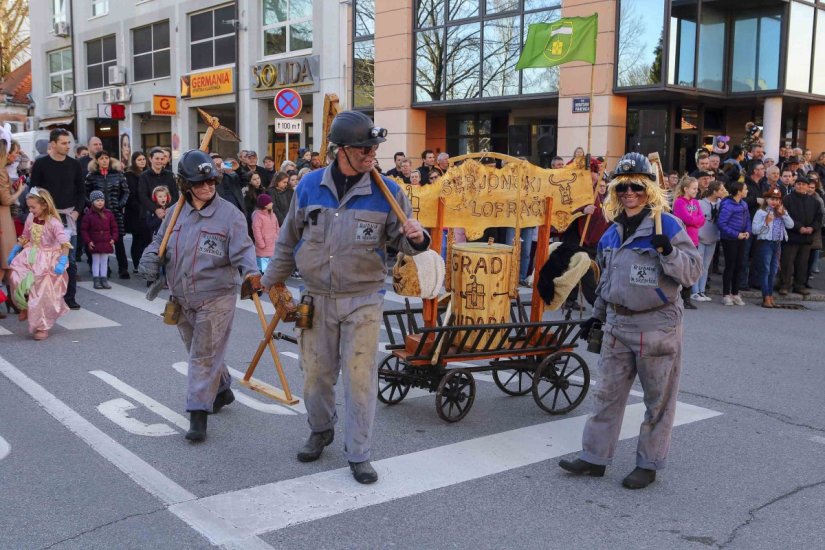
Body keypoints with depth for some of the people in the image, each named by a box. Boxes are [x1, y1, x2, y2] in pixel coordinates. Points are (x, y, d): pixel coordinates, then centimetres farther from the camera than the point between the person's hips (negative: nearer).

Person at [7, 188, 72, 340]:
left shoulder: (53, 223, -19)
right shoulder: (30, 218, 1)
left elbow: (65, 244, -23)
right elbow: (25, 237, 17)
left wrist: (62, 263, -31)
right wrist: (14, 251, 17)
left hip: (48, 261, -6)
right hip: (31, 257, 6)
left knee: (43, 294, -5)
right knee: (17, 278, -14)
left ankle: (43, 327, 8)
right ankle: (26, 307, 15)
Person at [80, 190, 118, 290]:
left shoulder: (108, 213, 2)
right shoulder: (88, 214, -7)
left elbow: (114, 227, 9)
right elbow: (84, 229, -4)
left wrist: (113, 238, 1)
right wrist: (88, 241, -9)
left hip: (106, 243, 3)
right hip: (94, 243, -3)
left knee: (104, 261, 9)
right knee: (96, 261, 5)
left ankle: (104, 280, 16)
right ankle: (96, 280, 10)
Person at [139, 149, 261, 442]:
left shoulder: (229, 214, -11)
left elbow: (242, 249, -18)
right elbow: (159, 241, 18)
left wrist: (251, 272, -38)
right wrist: (151, 257, -4)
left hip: (215, 299, -6)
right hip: (182, 298, 6)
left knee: (205, 356, -6)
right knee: (199, 351, 21)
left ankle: (198, 415, -1)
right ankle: (221, 390, 43)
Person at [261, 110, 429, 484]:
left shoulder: (387, 191, -7)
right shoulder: (310, 186, -1)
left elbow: (401, 241, 1)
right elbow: (289, 239, 11)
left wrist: (416, 238, -23)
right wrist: (273, 280, 19)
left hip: (363, 301, -2)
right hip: (317, 298, 2)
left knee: (359, 377, -1)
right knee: (315, 373, 13)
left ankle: (358, 454, 14)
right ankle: (321, 431, 39)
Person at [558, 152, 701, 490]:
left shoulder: (667, 225, -10)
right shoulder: (612, 232, 10)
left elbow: (693, 271, -14)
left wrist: (668, 252, -30)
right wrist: (597, 314, 19)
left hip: (657, 325, -6)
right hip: (617, 323, 6)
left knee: (658, 399, 7)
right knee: (607, 392, 11)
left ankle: (649, 464, 19)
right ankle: (594, 457, 20)